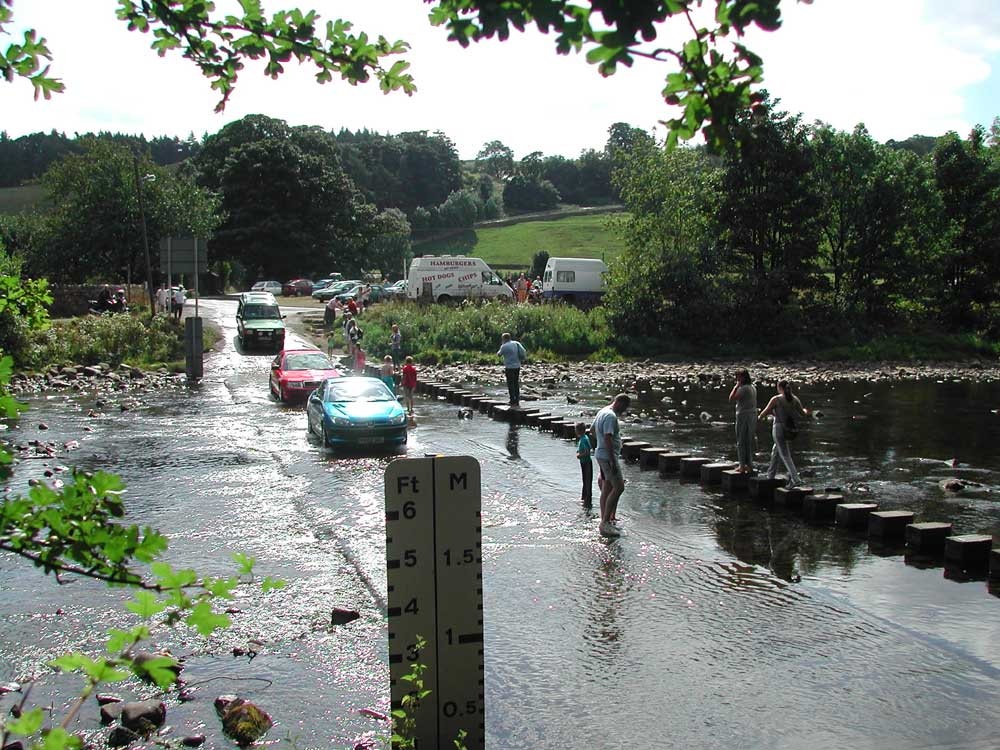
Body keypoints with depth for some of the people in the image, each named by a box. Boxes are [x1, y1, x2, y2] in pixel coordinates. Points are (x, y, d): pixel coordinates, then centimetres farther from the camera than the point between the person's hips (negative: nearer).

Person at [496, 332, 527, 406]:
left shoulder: (504, 346, -10)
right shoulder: (516, 344, 7)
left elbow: (498, 354, 4)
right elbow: (523, 353, 2)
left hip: (509, 367, -6)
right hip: (517, 366, 6)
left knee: (510, 384, 0)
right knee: (516, 384, 14)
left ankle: (513, 402, -2)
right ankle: (517, 401, 16)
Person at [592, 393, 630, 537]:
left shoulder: (602, 412, 16)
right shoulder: (611, 416, -18)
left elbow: (592, 429, 30)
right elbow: (608, 438, -25)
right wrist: (613, 461, -26)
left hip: (602, 454, 11)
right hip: (608, 456, -11)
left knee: (607, 489, 13)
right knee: (618, 488, -13)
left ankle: (605, 522, 17)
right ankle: (606, 523, -15)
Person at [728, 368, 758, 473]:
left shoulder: (743, 388, -17)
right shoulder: (753, 387, 10)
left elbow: (731, 399, -24)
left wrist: (736, 387, -16)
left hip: (743, 415, -8)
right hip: (753, 414, 8)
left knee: (741, 442, 0)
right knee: (749, 442, 13)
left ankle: (742, 466, 1)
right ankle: (749, 465, 16)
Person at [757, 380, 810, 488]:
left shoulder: (776, 399, -13)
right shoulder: (795, 399, 1)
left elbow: (765, 412, -7)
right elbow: (803, 414, 7)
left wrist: (759, 417, 17)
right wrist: (805, 411, 32)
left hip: (779, 429, -7)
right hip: (790, 429, 7)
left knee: (785, 456, -4)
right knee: (776, 450, 26)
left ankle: (795, 479, -15)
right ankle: (771, 475, 36)